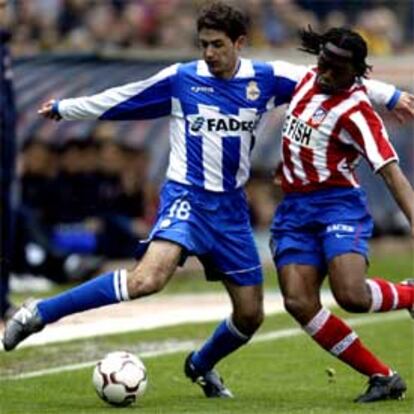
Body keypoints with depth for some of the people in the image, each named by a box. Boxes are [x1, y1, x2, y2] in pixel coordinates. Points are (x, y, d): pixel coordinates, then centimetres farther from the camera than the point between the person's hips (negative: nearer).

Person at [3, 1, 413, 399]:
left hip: (231, 206, 5)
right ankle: (39, 313, -26)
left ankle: (201, 366, 37)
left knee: (250, 315, 7)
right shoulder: (179, 79, -4)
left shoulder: (267, 78, 2)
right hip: (186, 197, -4)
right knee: (148, 279, -30)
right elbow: (117, 100, 7)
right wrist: (62, 109, 14)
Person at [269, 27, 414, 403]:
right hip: (294, 209, 7)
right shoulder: (308, 80, 7)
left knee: (352, 295, -28)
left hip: (338, 204, -7)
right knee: (298, 302, -12)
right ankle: (383, 378, -5)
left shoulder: (356, 111, -14)